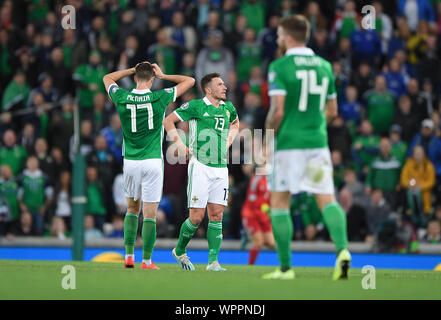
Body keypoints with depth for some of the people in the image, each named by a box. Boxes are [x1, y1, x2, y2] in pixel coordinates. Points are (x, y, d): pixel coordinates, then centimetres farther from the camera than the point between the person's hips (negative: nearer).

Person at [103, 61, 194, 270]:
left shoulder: (122, 98, -4)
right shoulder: (159, 98, -9)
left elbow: (107, 78, 19)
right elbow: (189, 81, 3)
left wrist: (132, 70, 16)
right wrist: (163, 75, 6)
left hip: (130, 162, 3)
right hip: (152, 162, -3)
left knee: (132, 209, 19)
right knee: (150, 215, 1)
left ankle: (129, 256, 14)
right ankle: (147, 261, -1)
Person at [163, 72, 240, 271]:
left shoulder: (228, 107, 11)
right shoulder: (195, 106, -6)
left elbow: (235, 123, 35)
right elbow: (168, 121, 0)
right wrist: (180, 145, -4)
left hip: (221, 169, 5)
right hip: (200, 167, -5)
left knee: (216, 216, 0)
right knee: (197, 217, -6)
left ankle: (213, 262, 1)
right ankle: (180, 251, 18)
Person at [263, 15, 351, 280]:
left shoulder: (280, 67, -7)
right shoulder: (324, 66, 10)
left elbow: (278, 111, -14)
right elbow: (332, 111, 15)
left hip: (288, 142, -4)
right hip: (318, 142, 4)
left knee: (279, 203, 7)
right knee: (327, 200, 0)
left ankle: (286, 267, 7)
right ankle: (343, 249, -25)